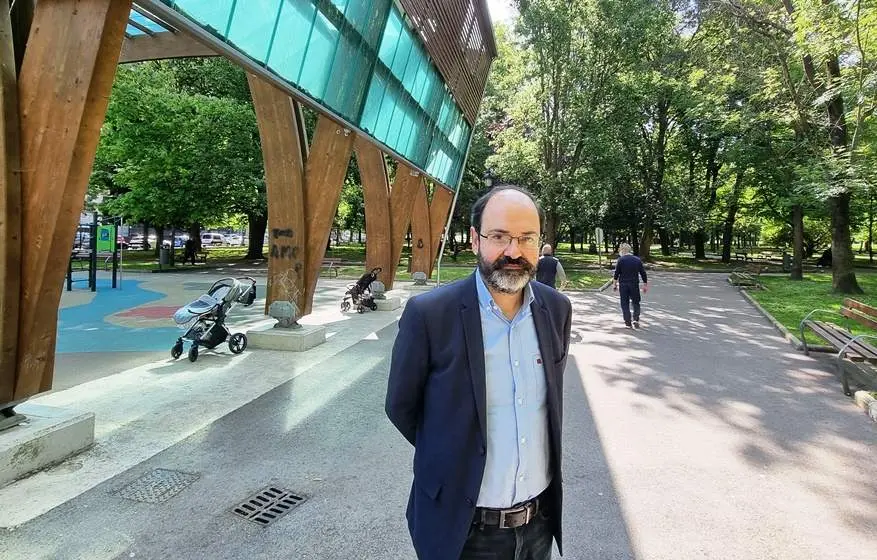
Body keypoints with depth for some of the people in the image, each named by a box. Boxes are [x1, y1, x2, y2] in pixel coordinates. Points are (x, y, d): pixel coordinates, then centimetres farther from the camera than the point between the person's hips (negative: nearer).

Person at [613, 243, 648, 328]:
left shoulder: (620, 260, -6)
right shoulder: (637, 259, 3)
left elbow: (616, 273, -5)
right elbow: (643, 273, 5)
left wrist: (615, 284, 7)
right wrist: (645, 285, 13)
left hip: (623, 284, -2)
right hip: (634, 284, 2)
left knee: (625, 304, 8)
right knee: (636, 303, 14)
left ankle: (628, 322, 9)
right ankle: (636, 319, -3)